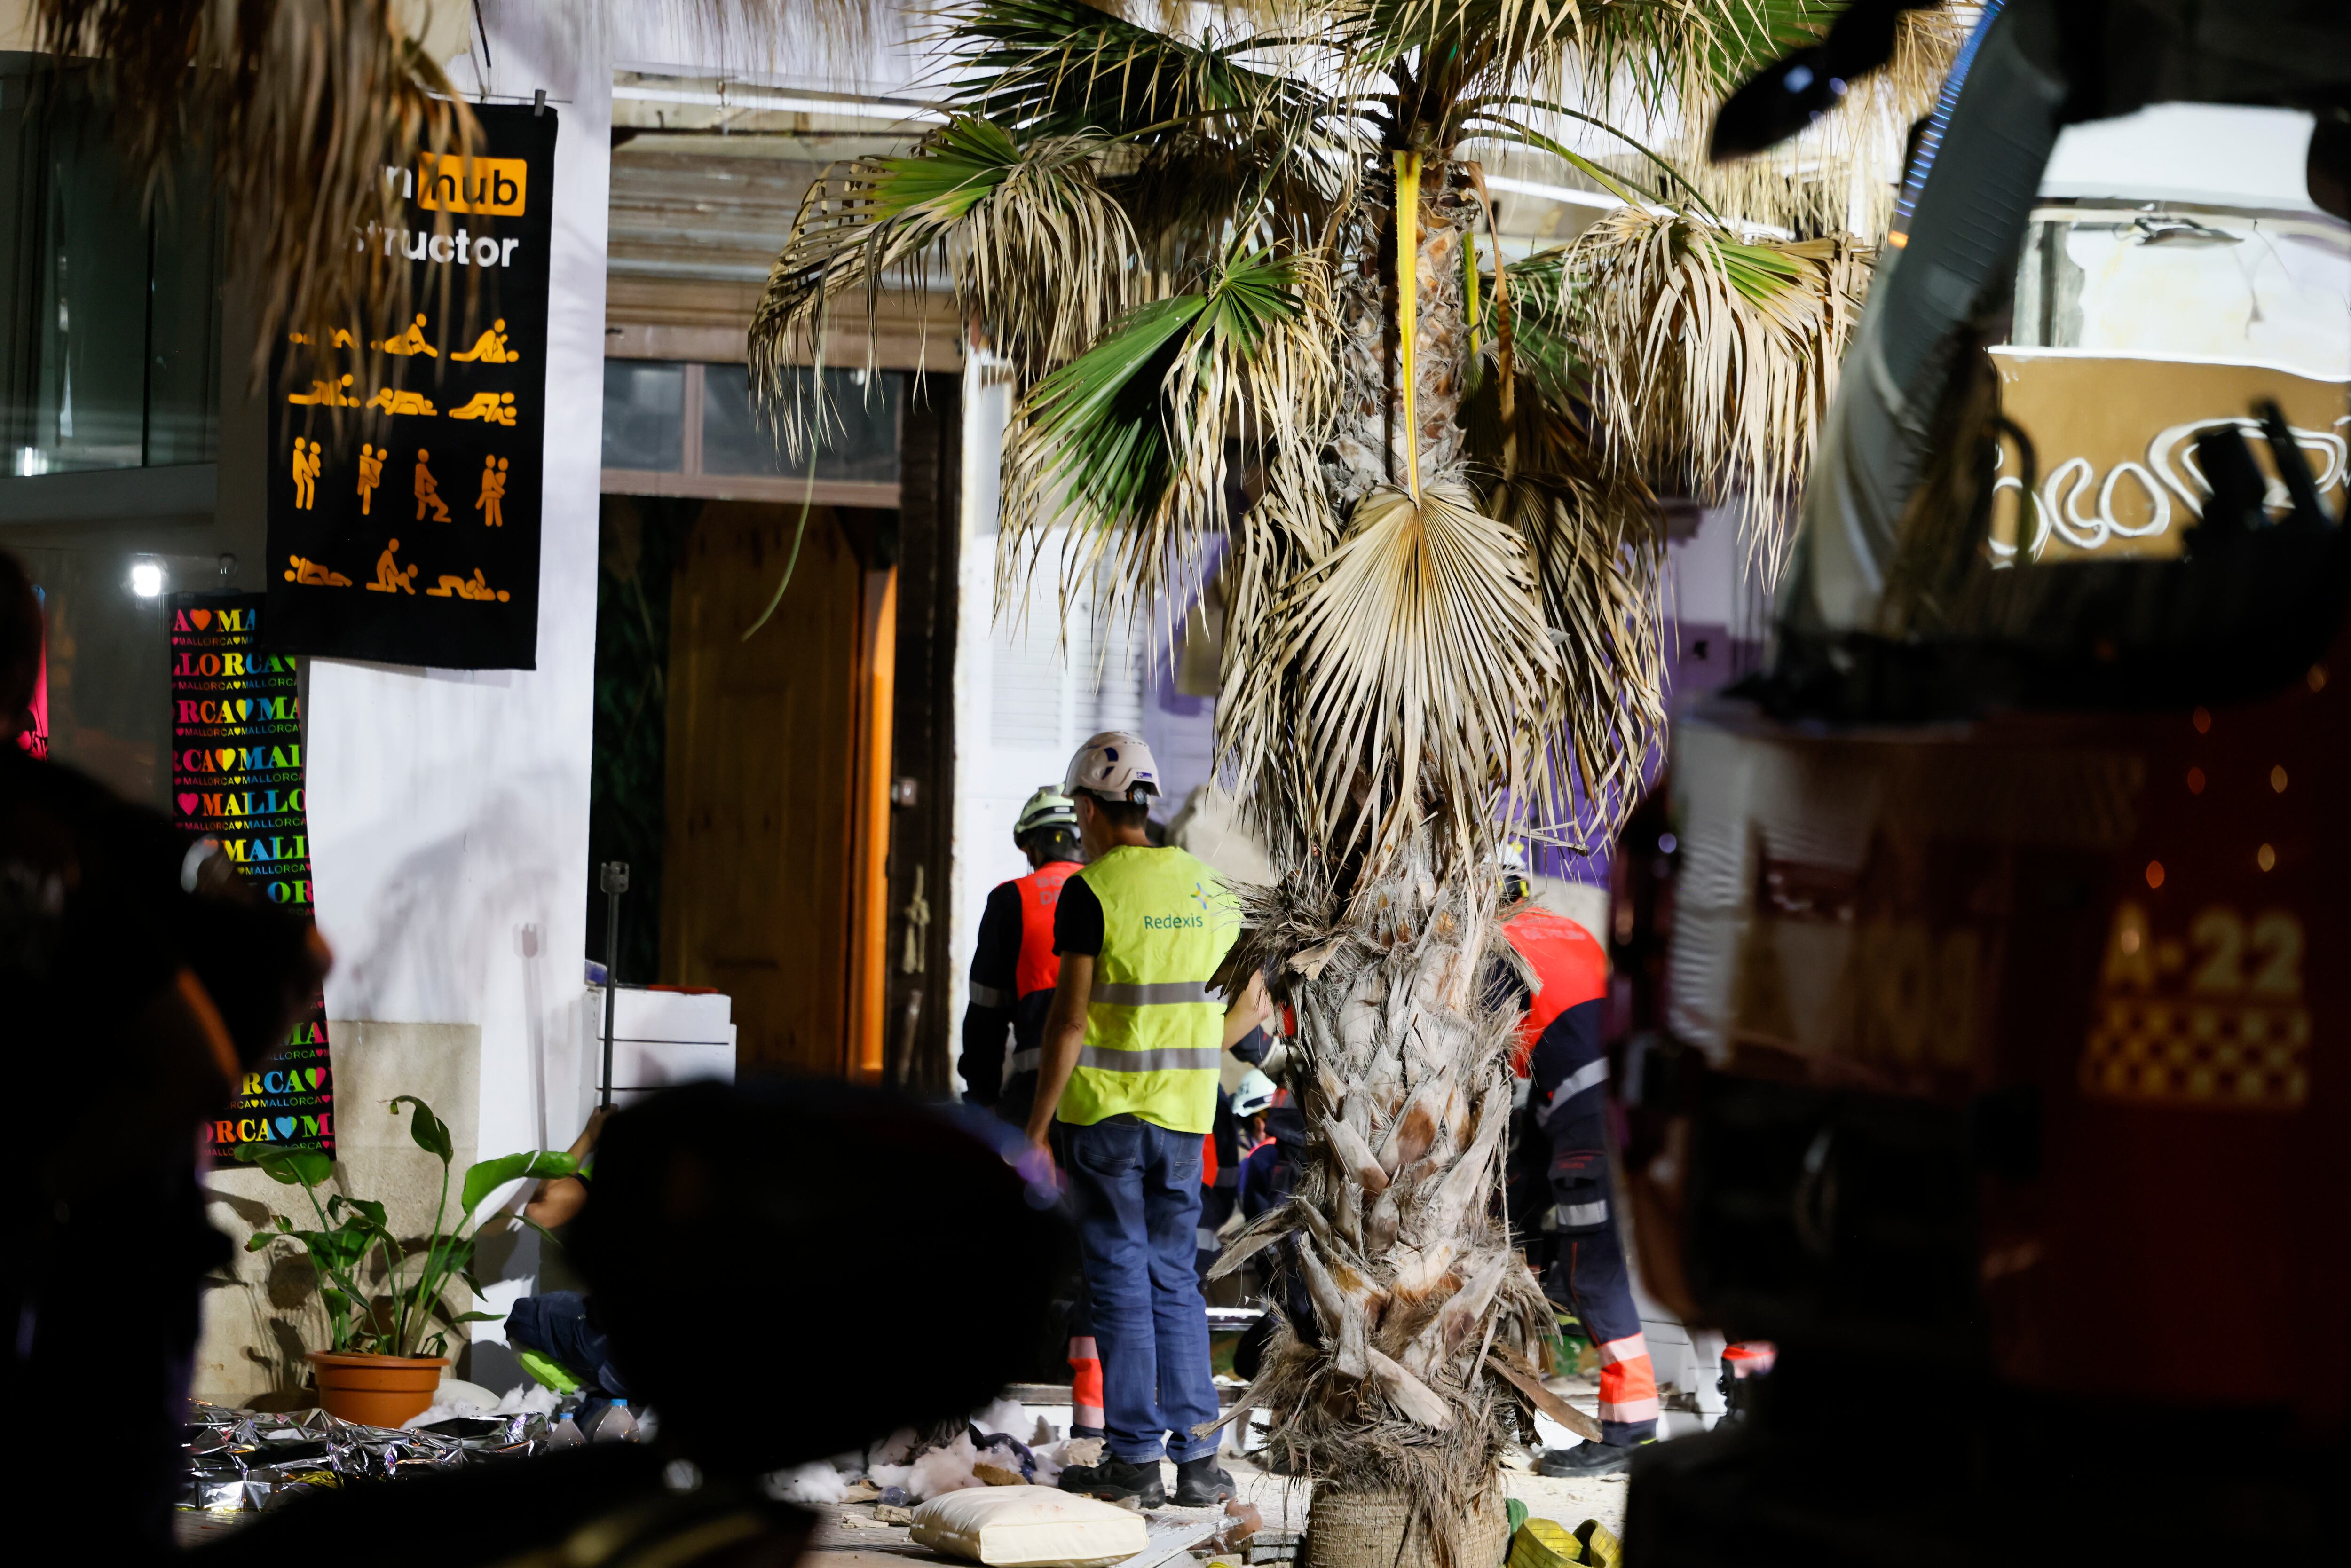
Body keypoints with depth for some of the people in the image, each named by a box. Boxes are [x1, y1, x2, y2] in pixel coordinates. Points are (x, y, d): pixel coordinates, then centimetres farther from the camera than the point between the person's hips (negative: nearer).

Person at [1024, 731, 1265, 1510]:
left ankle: (1135, 1459, 3)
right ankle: (1198, 1459, 9)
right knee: (1175, 1278, 12)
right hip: (1184, 1114, 5)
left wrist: (1039, 1123, -9)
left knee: (1121, 1279, 1)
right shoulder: (1210, 890, 8)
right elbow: (1251, 1006, 13)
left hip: (1104, 1109, -5)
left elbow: (1070, 1018, -15)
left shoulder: (1091, 891, -11)